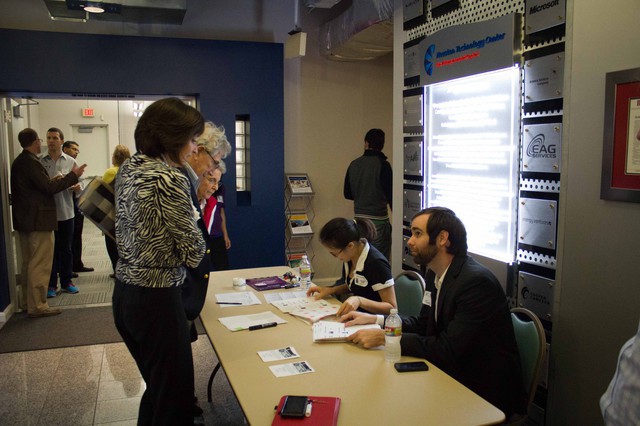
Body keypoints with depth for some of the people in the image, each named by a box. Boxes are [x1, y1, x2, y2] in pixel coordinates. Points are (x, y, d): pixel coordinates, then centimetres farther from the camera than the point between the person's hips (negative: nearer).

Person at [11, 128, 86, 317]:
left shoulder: (18, 161, 13)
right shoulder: (31, 162, -18)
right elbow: (49, 188, -21)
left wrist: (53, 181, 12)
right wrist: (73, 175, -14)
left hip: (24, 220, 10)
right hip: (38, 220, -10)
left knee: (29, 263, 18)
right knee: (40, 265, -3)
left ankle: (27, 301, 27)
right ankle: (37, 306, 2)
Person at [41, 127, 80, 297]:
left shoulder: (71, 162, 5)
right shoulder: (40, 162, 2)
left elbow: (76, 184, 8)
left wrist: (76, 187, -15)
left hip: (66, 212, 1)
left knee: (66, 249, 10)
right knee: (51, 249, 5)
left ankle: (66, 282, 22)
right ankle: (51, 285, 14)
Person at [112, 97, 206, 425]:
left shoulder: (128, 168, 6)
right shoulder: (168, 178, -20)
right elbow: (193, 253, -18)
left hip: (124, 292, 9)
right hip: (156, 298, -9)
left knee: (157, 388, 25)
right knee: (175, 397, 7)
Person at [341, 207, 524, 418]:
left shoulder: (477, 282, -25)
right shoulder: (435, 274, 3)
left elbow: (448, 350, -27)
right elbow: (424, 324, 12)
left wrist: (384, 337, -24)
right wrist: (375, 320, 1)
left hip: (486, 393, -7)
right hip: (454, 375, 7)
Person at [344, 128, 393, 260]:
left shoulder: (354, 164, 4)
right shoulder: (382, 165, -11)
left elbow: (347, 194, 11)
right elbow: (391, 194, -13)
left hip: (359, 218, 6)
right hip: (378, 219, -5)